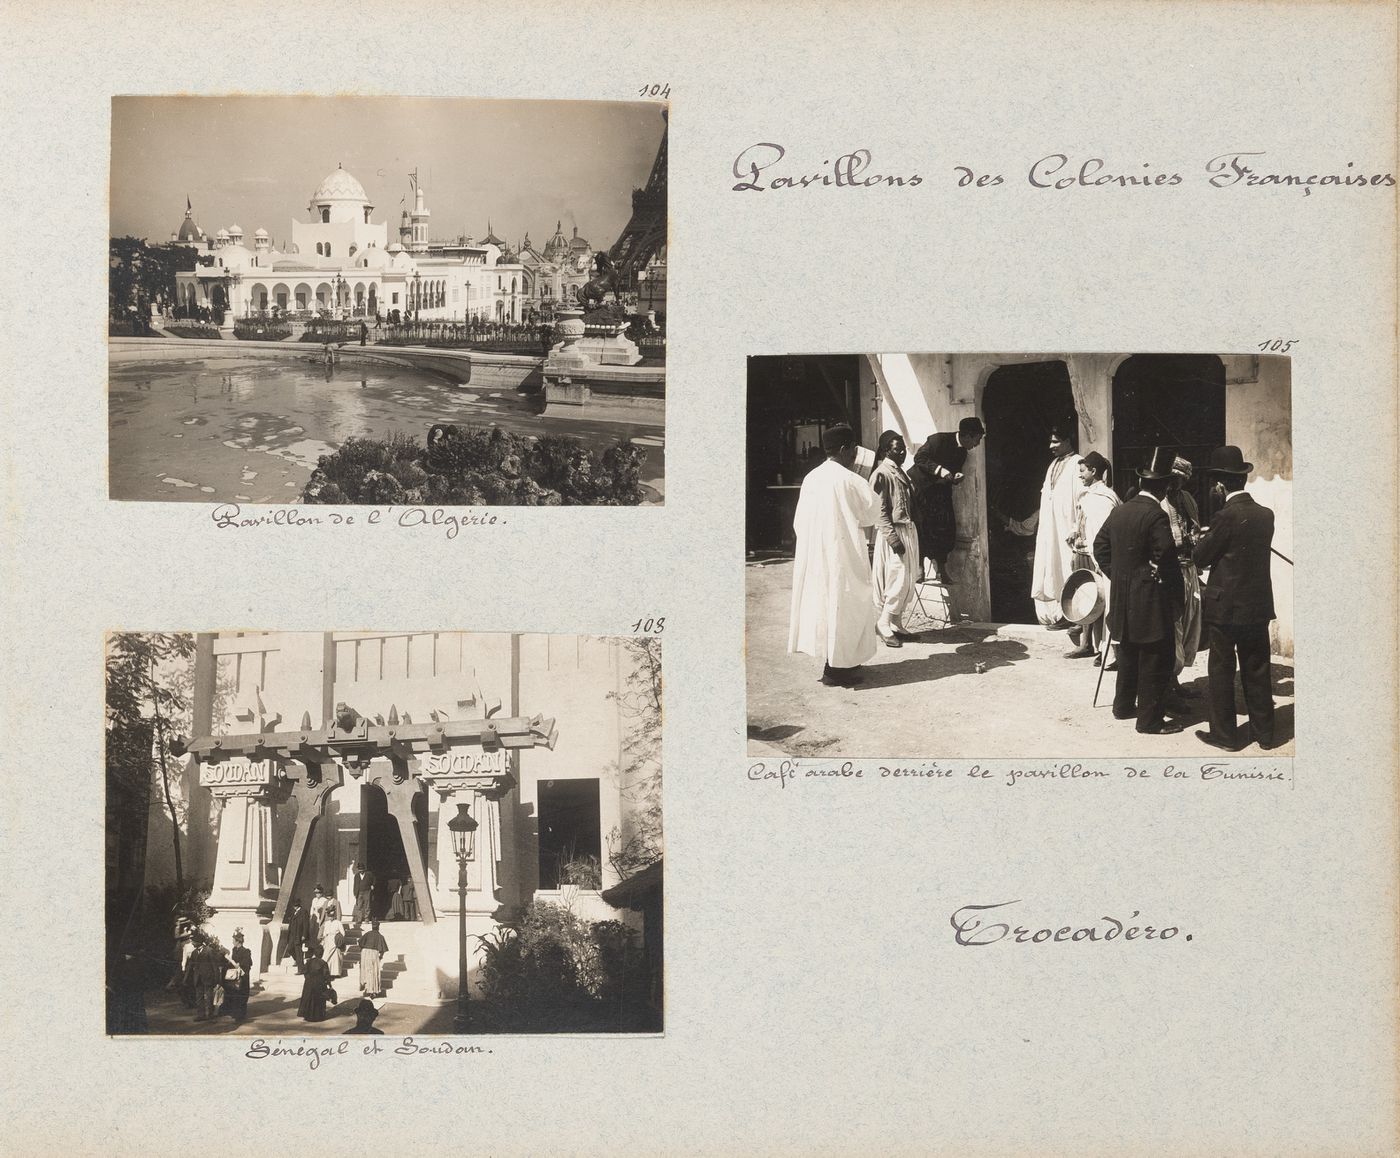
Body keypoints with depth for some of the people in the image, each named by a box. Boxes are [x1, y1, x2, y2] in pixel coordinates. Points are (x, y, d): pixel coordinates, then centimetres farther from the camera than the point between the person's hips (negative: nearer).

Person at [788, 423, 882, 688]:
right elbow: (872, 512, -5)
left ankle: (833, 662, 23)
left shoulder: (812, 477, 5)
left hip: (813, 553, 7)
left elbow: (800, 521, 10)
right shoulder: (849, 479, -16)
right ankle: (835, 668, 3)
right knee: (842, 606, 1)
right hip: (841, 553, -7)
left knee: (823, 602, 14)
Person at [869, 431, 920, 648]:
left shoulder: (900, 472, 15)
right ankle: (883, 626, -2)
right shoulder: (881, 474, -12)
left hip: (908, 531, 9)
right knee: (898, 582, -10)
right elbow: (880, 510, -16)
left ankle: (896, 625, 17)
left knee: (907, 583, 10)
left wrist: (911, 532, 14)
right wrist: (893, 538, -21)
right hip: (893, 533, -9)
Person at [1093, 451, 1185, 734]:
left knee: (1128, 653, 21)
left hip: (1122, 596, 8)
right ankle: (1149, 718, 3)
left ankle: (1124, 705, 30)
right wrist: (1176, 596, -7)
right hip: (1150, 599, -8)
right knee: (1154, 660, 0)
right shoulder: (1156, 515, -18)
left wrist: (1116, 575, 13)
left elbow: (1100, 546, 12)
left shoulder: (1119, 511, 5)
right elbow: (1167, 559, -19)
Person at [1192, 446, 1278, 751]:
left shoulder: (1226, 516, -17)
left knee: (1221, 672, 6)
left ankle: (1225, 734, 12)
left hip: (1225, 607, -6)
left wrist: (1205, 538, 11)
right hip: (1259, 606, 6)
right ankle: (1265, 733, 20)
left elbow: (1200, 558, -10)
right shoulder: (1265, 514, 2)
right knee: (1256, 672, 14)